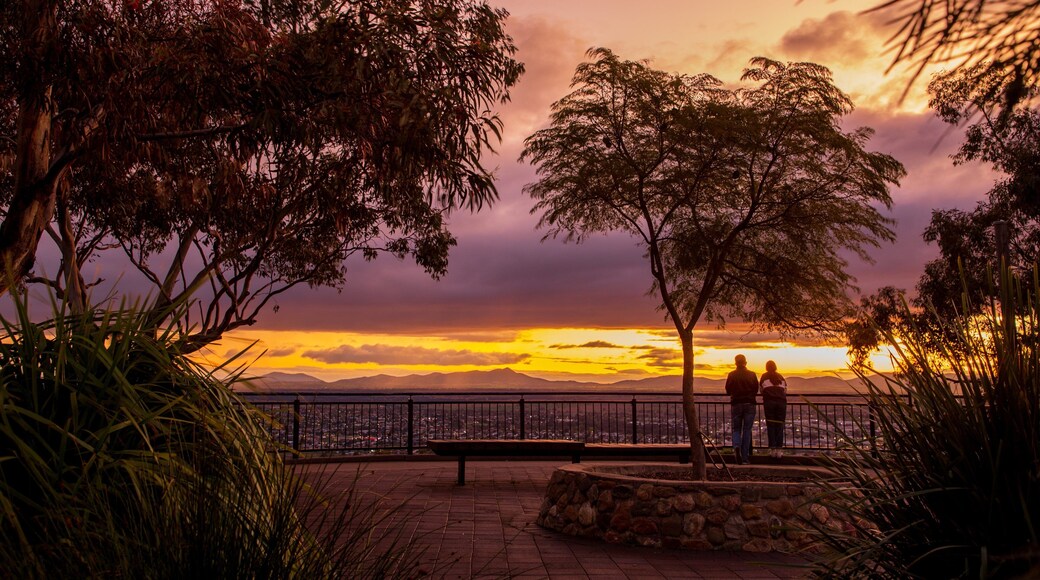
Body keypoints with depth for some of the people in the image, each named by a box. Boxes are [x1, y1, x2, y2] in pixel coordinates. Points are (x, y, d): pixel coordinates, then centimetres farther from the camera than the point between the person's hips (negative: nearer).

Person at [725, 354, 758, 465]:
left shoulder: (732, 375, -2)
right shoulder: (752, 375, 0)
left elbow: (728, 390, 2)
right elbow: (756, 390, 6)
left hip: (736, 404, 0)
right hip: (749, 404, 0)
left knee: (736, 429, 10)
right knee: (747, 430, 5)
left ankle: (736, 446, -21)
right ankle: (745, 458, 4)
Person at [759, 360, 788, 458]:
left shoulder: (764, 376, 11)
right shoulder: (781, 377, 18)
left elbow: (761, 389, 13)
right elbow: (785, 390, 16)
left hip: (769, 401, -2)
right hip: (781, 402, 2)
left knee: (770, 425, 0)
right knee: (780, 426, 2)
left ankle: (772, 449, -6)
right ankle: (779, 449, -4)